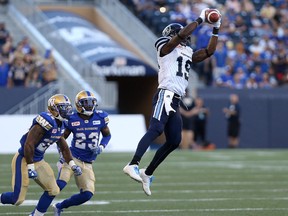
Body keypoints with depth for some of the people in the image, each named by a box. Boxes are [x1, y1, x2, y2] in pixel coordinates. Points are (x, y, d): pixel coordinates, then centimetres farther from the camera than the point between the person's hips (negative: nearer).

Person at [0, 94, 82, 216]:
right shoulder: (46, 122, -25)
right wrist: (30, 167, -25)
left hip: (38, 161, 9)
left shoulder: (60, 125, 5)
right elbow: (29, 144, -27)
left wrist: (72, 165, 17)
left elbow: (63, 147, 20)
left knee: (53, 191, 4)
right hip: (23, 160, -9)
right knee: (18, 199, -10)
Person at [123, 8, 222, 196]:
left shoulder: (188, 54, 26)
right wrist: (200, 19, -3)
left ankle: (147, 174, 13)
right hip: (166, 95, -9)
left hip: (176, 102, 9)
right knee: (156, 130, -26)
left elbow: (209, 51, 27)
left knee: (174, 141, 5)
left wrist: (216, 30, 21)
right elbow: (183, 34, -12)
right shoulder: (166, 48, 3)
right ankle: (133, 165, -37)